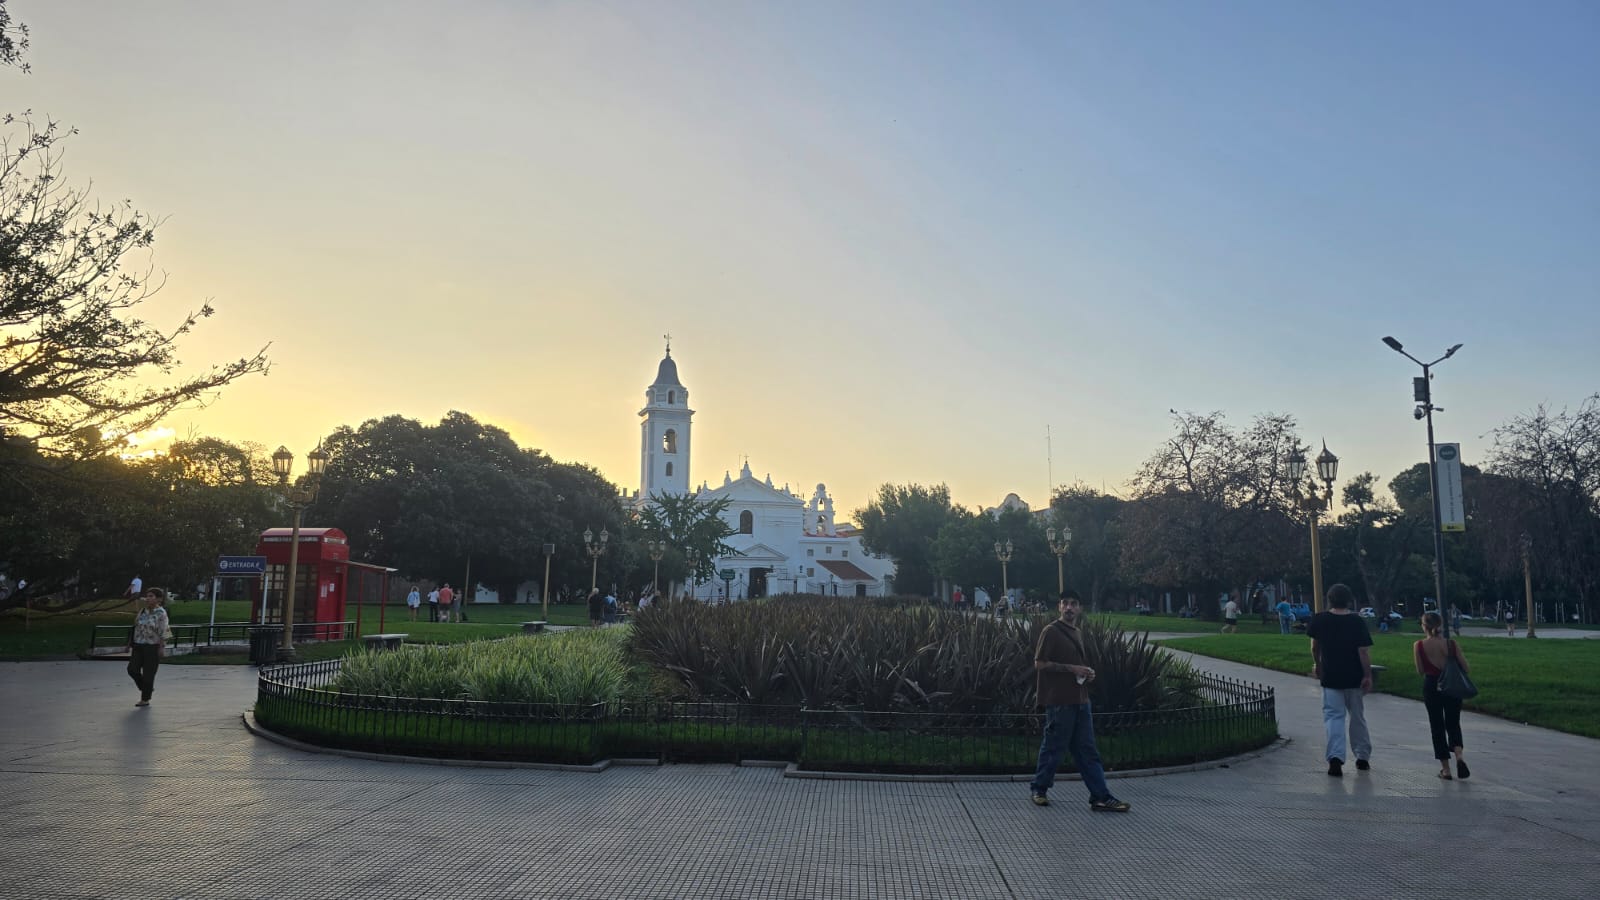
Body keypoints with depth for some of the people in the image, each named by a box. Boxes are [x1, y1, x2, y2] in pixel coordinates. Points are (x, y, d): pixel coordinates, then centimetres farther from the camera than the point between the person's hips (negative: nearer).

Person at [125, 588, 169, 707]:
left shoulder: (161, 613, -11)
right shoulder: (142, 611, 9)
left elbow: (162, 633, -14)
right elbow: (136, 628, 13)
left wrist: (161, 648, -19)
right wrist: (130, 644, 11)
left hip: (152, 648, -6)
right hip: (138, 646, 6)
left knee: (148, 674, -2)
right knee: (132, 669, -2)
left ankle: (145, 699, 10)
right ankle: (148, 688, 21)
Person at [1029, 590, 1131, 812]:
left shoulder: (1077, 634, 16)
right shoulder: (1051, 631, -8)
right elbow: (1039, 664, -14)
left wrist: (1087, 673, 7)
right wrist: (1072, 669, -18)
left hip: (1080, 700, 8)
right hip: (1059, 701, -8)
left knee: (1088, 751, 6)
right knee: (1053, 748, 2)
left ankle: (1100, 797, 7)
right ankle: (1039, 789, 19)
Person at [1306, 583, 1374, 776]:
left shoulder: (1320, 619, -4)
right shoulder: (1357, 621, -8)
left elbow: (1314, 646, 9)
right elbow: (1363, 652, -11)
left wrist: (1317, 664, 25)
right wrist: (1368, 676, -4)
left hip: (1330, 677, -1)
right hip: (1354, 677, 1)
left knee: (1334, 716, -1)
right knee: (1357, 716, 17)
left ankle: (1335, 757, -18)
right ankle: (1363, 756, 27)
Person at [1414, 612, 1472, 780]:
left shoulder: (1418, 646, -10)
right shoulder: (1452, 644, -7)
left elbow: (1420, 671, -7)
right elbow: (1466, 668, -5)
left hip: (1431, 686, -1)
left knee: (1437, 727, 9)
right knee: (1453, 724, 16)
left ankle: (1445, 768, 10)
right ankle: (1459, 756, -10)